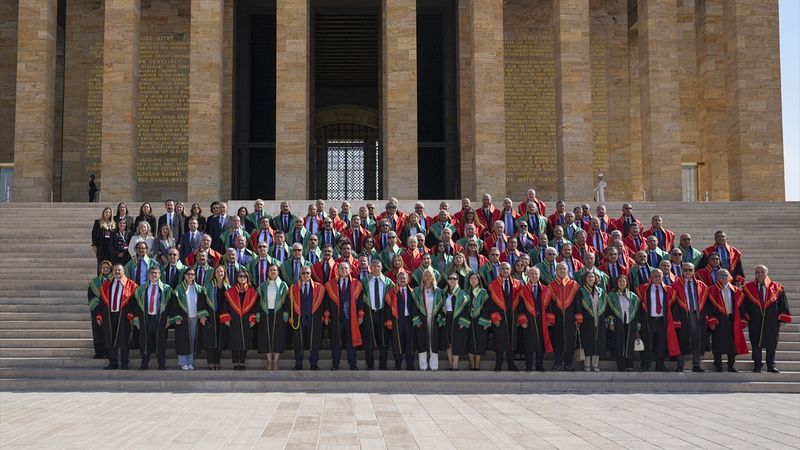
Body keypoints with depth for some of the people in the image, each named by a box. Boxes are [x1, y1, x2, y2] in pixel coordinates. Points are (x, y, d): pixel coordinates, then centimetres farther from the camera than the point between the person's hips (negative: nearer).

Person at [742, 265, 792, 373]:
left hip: (772, 322, 0)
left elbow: (783, 304, 4)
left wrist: (782, 319, -2)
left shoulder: (777, 287, 3)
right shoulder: (748, 287, 3)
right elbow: (743, 304, 5)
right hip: (755, 322, 0)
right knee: (756, 344, 4)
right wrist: (745, 318, -2)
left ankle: (771, 366, 15)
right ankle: (757, 365, 15)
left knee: (772, 344, 5)